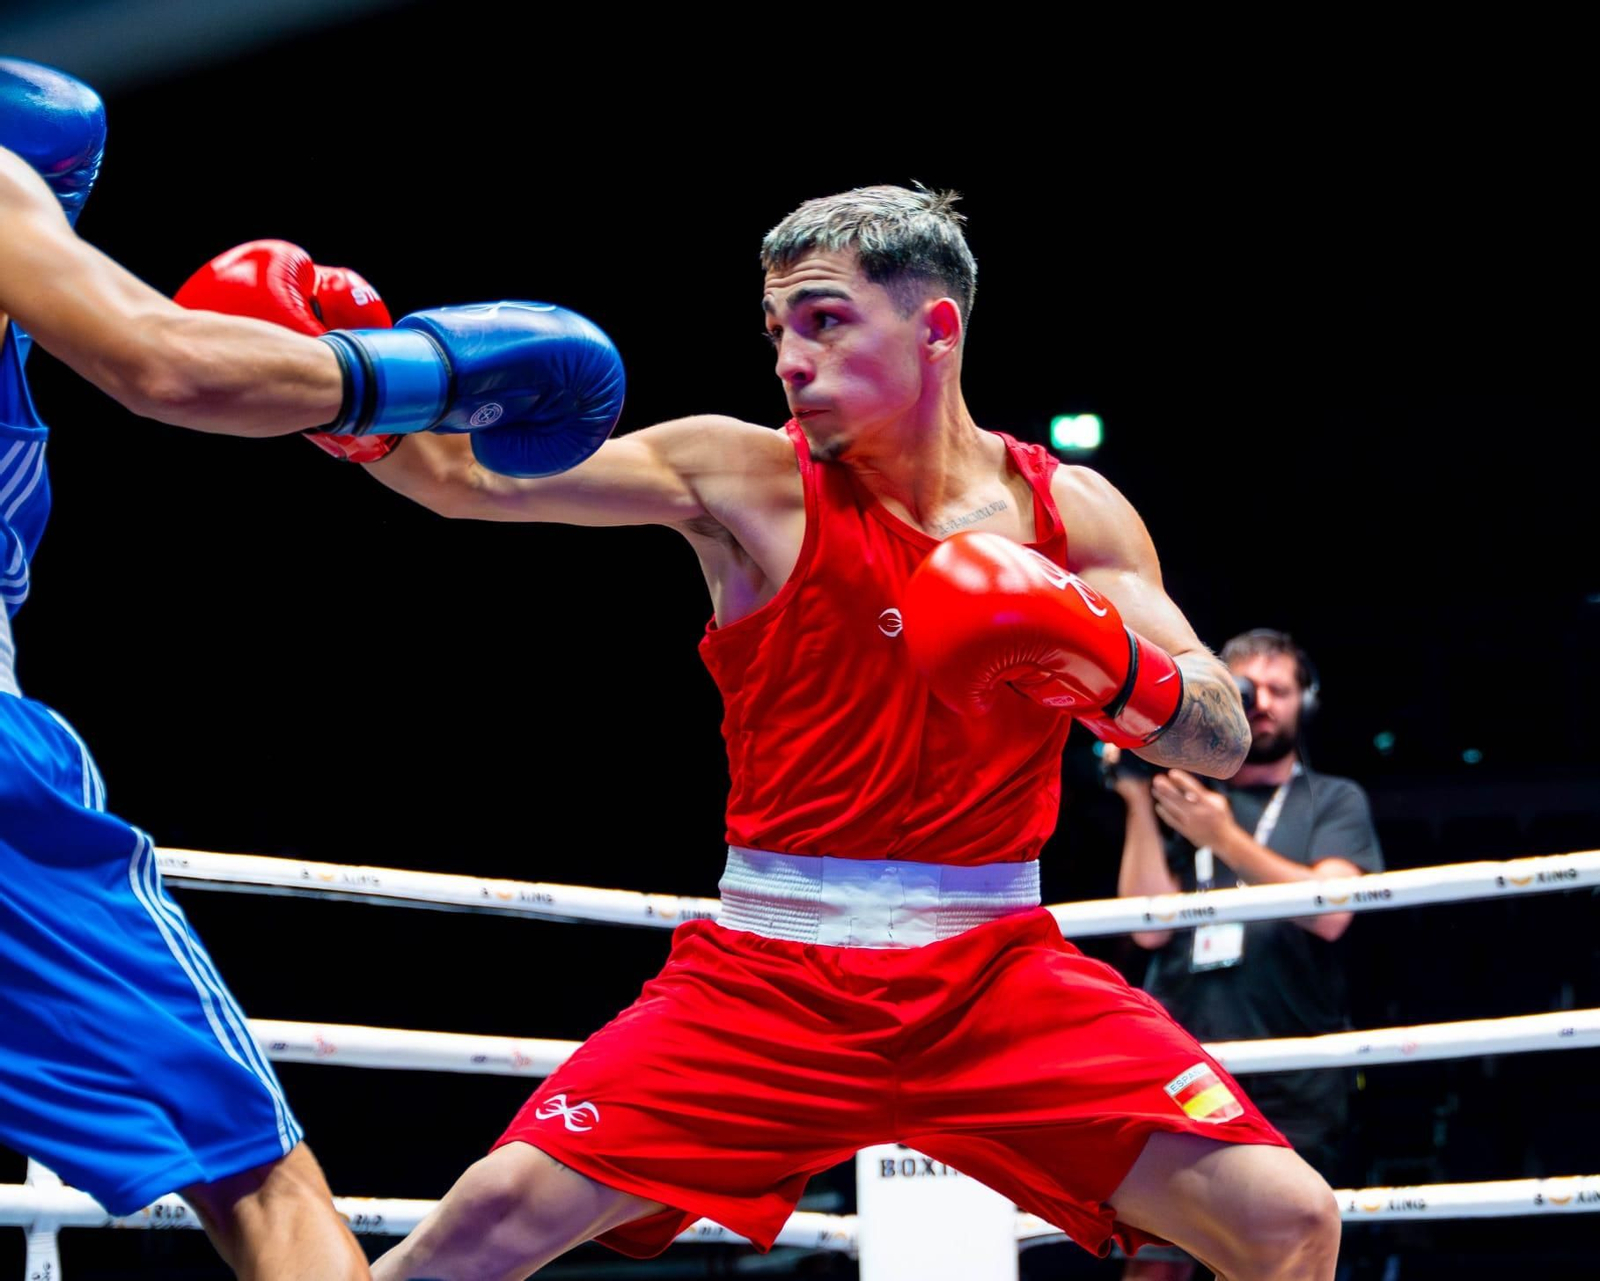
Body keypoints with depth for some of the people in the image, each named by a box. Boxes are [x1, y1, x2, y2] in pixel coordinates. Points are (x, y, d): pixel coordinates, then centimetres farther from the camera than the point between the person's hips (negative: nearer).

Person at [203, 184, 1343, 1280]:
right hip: (769, 979, -1)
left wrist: (1115, 672, -20)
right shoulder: (746, 479, -4)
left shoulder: (1069, 512, 2)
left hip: (994, 974, 2)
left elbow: (1225, 741, 1)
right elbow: (475, 477, -13)